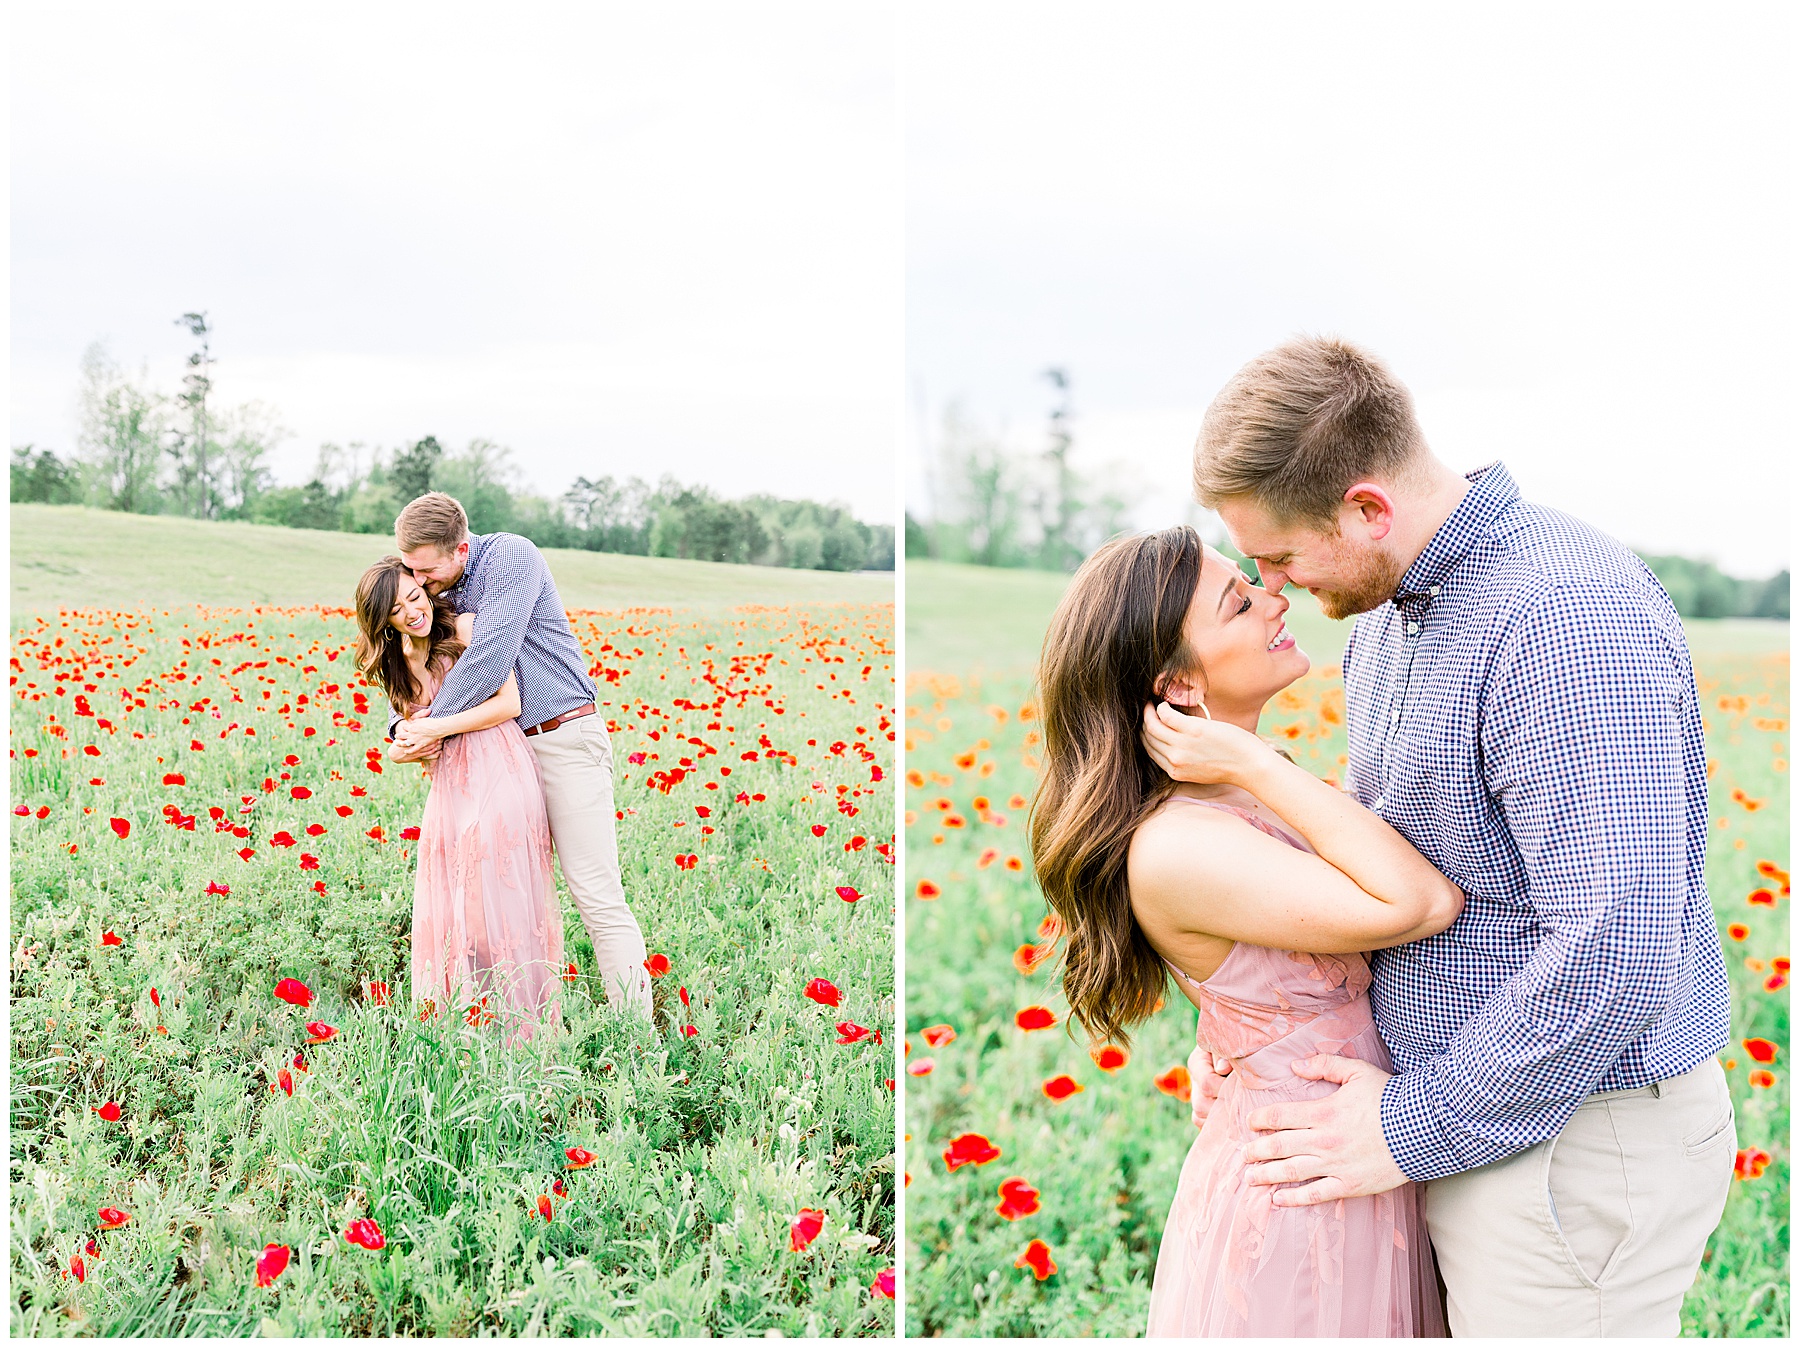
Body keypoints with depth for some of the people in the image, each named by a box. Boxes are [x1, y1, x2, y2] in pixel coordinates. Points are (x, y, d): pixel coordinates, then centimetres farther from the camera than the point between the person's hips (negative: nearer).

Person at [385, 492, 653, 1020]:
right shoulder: (435, 592, 10)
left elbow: (489, 658, -23)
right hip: (506, 749, 7)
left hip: (564, 737, -7)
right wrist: (403, 729, -5)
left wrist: (436, 725, -16)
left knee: (597, 897, -8)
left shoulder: (511, 555, -14)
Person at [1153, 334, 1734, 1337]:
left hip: (1574, 1148, -9)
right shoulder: (1392, 605, 7)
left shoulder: (1568, 623, -25)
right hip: (1468, 1120, 9)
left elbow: (1612, 951, -30)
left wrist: (1415, 1127, -19)